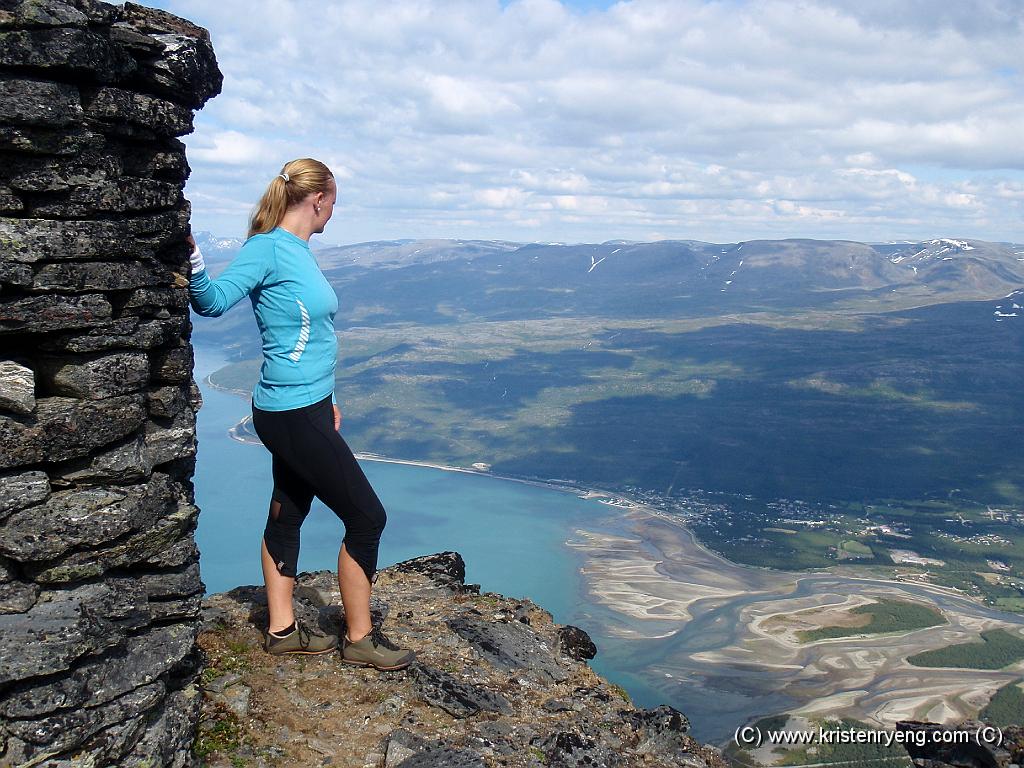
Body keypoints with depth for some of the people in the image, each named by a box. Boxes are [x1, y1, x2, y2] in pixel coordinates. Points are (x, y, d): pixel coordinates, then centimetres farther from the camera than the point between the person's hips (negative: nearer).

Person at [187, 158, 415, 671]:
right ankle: (360, 639, 11)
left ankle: (281, 629, 29)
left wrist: (325, 399, 24)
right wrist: (191, 253, -41)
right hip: (293, 415, -10)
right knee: (366, 517, -3)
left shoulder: (297, 251, 12)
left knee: (287, 515, 16)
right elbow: (213, 301, -23)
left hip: (303, 407, 10)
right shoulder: (269, 247, -15)